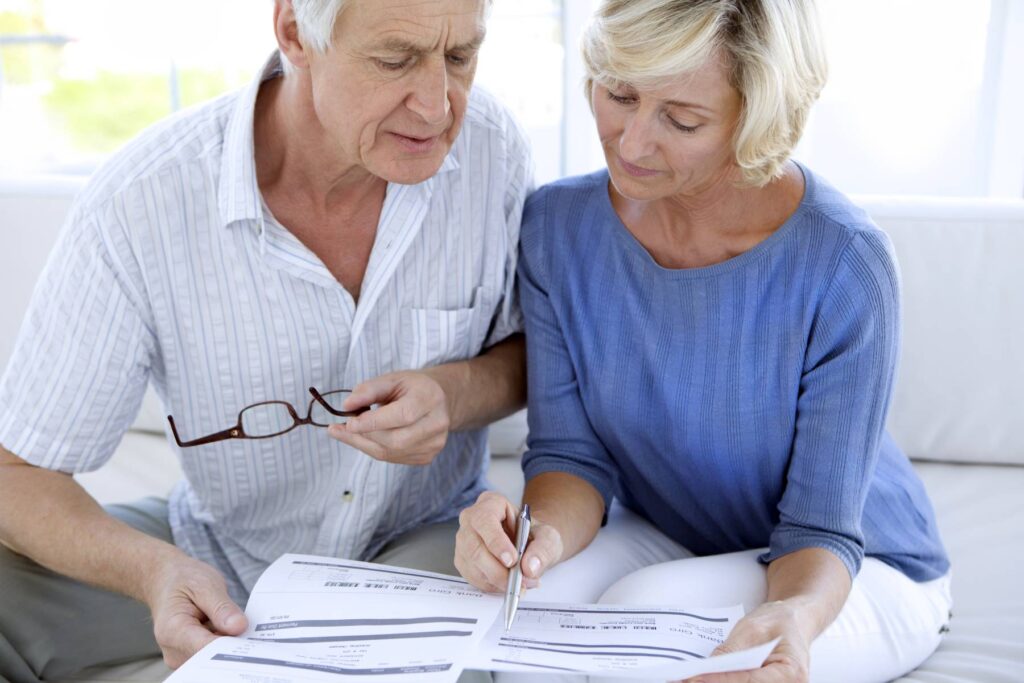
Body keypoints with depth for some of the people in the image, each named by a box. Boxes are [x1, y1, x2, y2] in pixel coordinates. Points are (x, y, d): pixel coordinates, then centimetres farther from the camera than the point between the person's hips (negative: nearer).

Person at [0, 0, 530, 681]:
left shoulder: (491, 146, -17)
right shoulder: (136, 206, -24)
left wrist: (458, 394, -24)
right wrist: (153, 569, -36)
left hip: (421, 539, 0)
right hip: (219, 554, 1)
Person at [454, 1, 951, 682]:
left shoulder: (845, 262, -26)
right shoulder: (554, 224, -13)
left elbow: (821, 530, -20)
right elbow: (571, 451, -10)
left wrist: (795, 616, -43)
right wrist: (545, 532, -33)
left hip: (858, 569, -2)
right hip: (662, 537, 3)